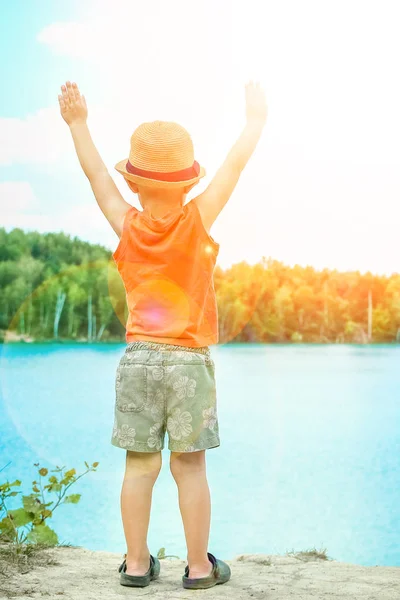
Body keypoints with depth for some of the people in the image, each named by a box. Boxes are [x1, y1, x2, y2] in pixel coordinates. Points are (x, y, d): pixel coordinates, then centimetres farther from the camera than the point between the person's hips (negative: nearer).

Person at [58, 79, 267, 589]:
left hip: (138, 358, 2)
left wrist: (78, 123, 22)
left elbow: (95, 174, 10)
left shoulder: (127, 225, -1)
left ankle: (137, 562, 17)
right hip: (190, 361, -2)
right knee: (189, 467, 4)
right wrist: (255, 120, 16)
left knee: (140, 466, 8)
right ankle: (199, 566, 13)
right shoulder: (197, 221, -7)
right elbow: (235, 164, 2)